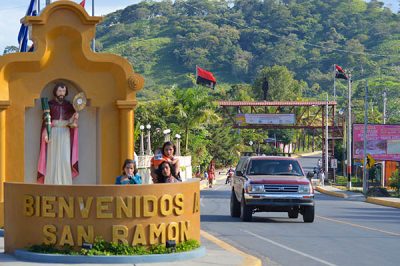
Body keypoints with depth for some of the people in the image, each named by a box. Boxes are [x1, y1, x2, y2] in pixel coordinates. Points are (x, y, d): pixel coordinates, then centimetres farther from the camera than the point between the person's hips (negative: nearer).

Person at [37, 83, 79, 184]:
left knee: (65, 159, -5)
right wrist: (46, 134, -12)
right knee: (53, 158, -5)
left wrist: (75, 117, -18)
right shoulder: (50, 104, 3)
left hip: (65, 134, 2)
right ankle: (52, 183, -4)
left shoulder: (68, 105, 10)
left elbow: (70, 122, 4)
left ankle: (65, 183, -3)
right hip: (53, 133, -2)